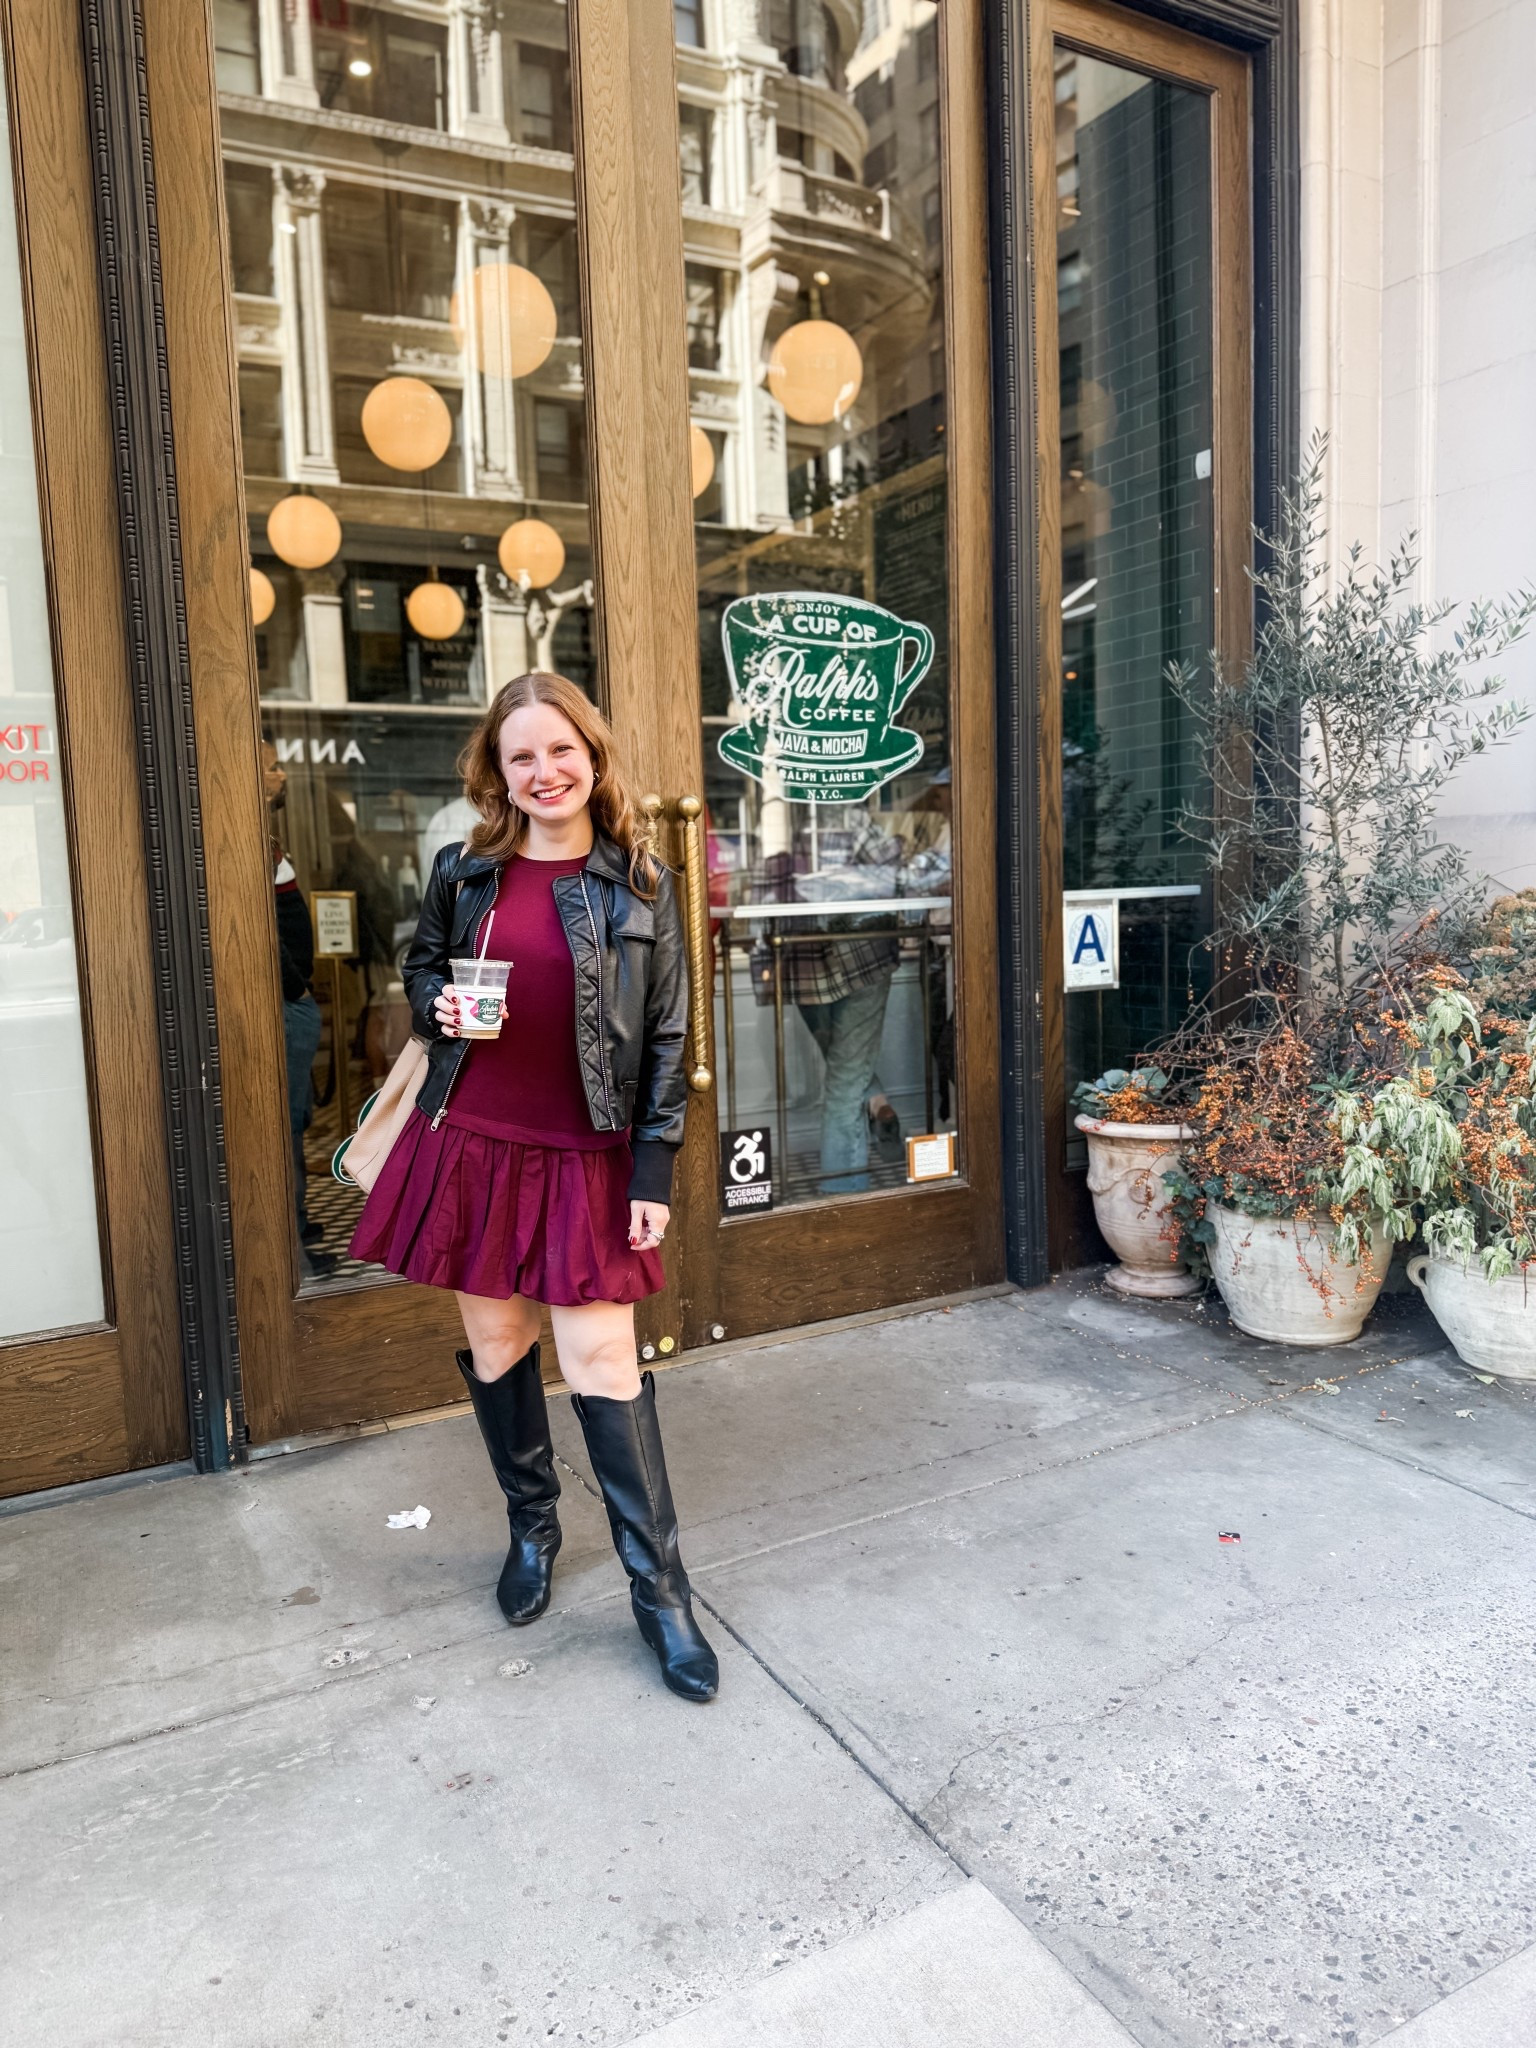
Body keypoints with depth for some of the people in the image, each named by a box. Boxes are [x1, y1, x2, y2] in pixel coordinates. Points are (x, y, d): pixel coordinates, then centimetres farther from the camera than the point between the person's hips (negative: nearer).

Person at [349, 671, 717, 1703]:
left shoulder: (639, 884, -2)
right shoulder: (463, 872, 4)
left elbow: (668, 1039, -2)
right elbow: (422, 967, 19)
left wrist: (655, 1172, -6)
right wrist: (437, 1006, -6)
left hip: (587, 1154, -3)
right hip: (472, 1140, 3)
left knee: (604, 1356, -3)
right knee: (494, 1340, 14)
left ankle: (660, 1587, 13)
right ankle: (533, 1527, 38)